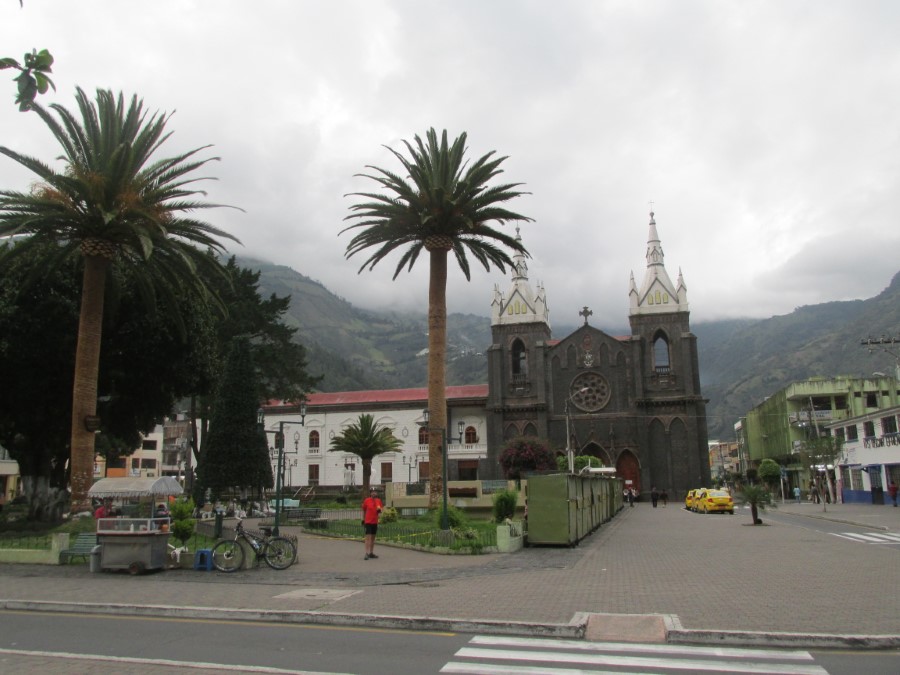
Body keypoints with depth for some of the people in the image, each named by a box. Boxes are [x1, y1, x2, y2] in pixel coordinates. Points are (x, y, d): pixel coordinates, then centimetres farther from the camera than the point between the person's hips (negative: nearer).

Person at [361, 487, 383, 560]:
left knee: (373, 537, 12)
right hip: (368, 521, -5)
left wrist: (380, 511, -15)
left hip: (375, 522, 5)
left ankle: (371, 553, 20)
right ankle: (367, 553, -13)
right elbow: (364, 511, 4)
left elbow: (380, 510, 8)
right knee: (368, 537, -11)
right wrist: (363, 520, 8)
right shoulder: (366, 500, -6)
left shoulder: (379, 501, 5)